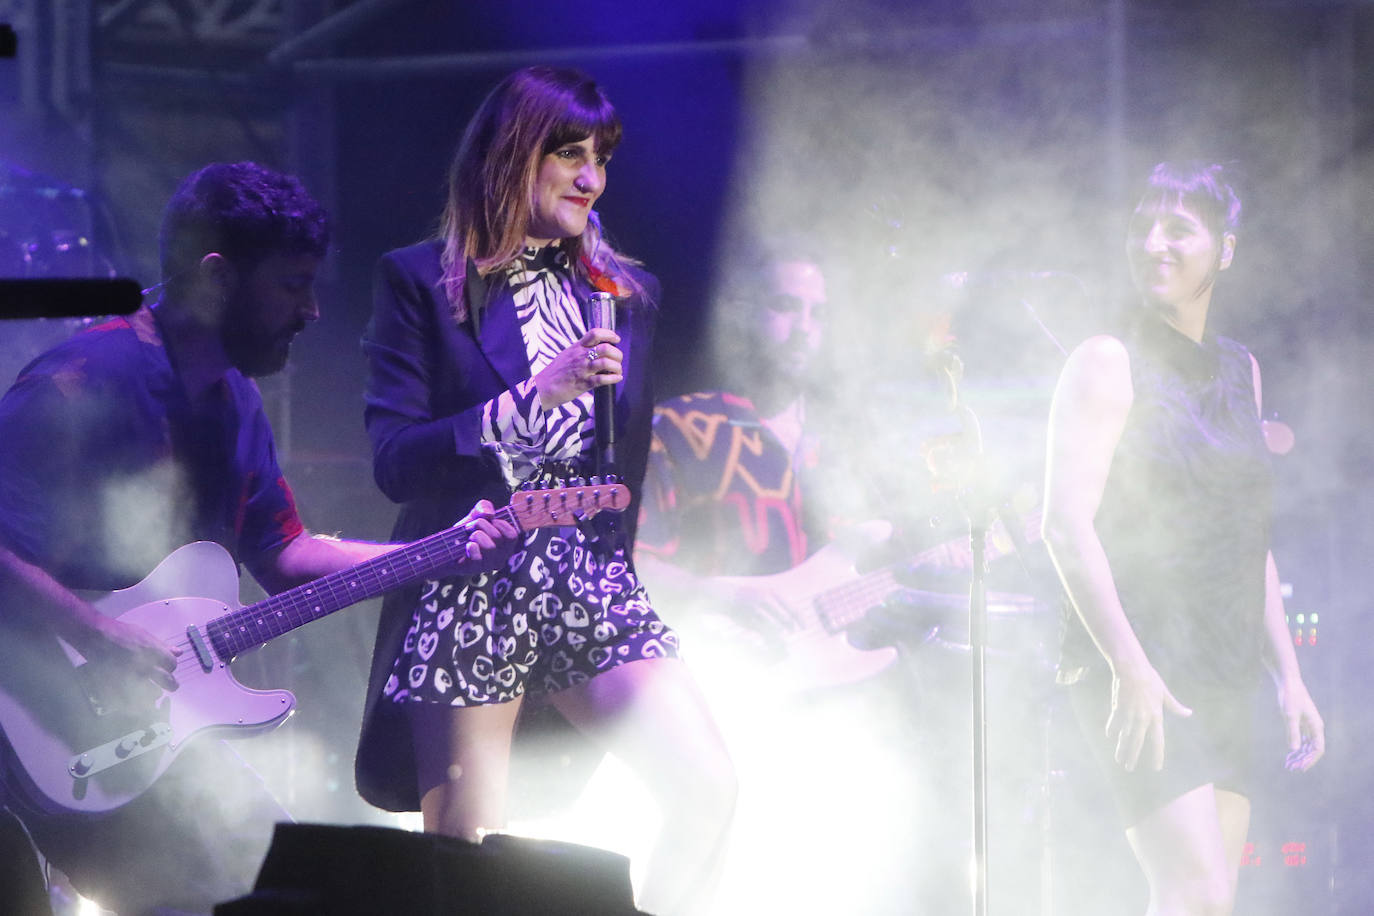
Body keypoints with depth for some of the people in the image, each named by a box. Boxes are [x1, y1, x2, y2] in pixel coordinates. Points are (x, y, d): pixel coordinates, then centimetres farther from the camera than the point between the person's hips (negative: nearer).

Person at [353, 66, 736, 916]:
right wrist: (533, 397, -17)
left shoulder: (626, 295, 14)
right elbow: (394, 460, -9)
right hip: (469, 591, -4)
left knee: (709, 785, -16)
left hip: (592, 583, 4)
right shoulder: (421, 282, 0)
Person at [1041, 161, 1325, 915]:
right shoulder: (1110, 363, -5)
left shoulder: (1238, 371, 16)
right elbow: (1067, 524, -14)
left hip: (1223, 680, 7)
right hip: (1138, 673, -7)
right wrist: (1129, 668, -21)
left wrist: (1287, 676, 15)